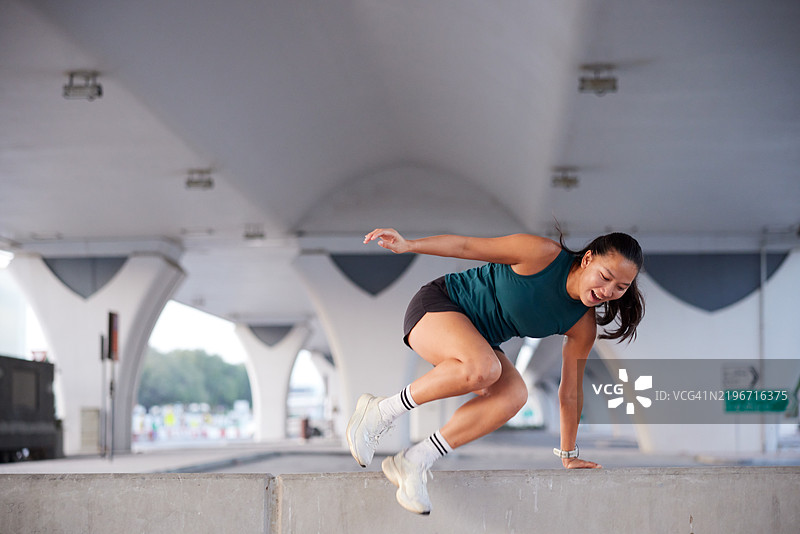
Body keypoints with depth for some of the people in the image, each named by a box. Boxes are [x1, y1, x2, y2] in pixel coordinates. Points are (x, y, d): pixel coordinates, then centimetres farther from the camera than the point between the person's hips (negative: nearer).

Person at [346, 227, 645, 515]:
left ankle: (413, 462, -21)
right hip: (436, 305, -6)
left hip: (476, 341, 6)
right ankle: (380, 411, -19)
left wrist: (568, 455, 5)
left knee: (515, 394, -25)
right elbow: (466, 246, -15)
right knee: (483, 367, -37)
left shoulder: (583, 325, -8)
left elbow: (570, 393, 2)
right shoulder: (543, 254, -23)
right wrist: (408, 245, -24)